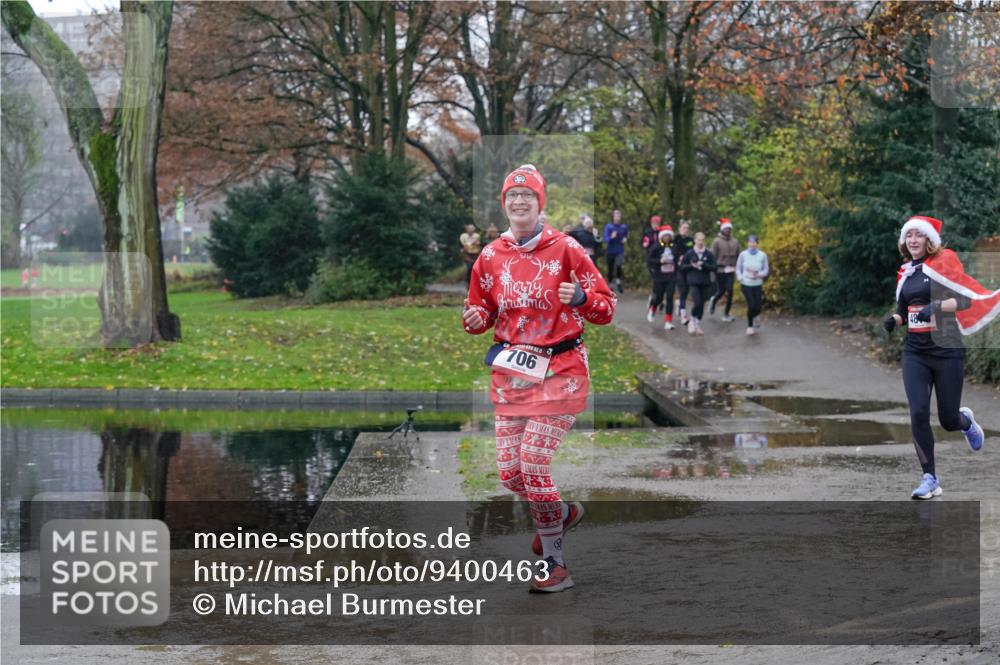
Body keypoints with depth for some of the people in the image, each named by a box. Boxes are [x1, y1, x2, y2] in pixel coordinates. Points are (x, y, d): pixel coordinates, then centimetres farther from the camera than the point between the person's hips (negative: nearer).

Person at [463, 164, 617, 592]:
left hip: (559, 371, -5)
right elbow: (481, 310, 18)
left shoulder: (565, 249, -5)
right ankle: (562, 513, 35)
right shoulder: (491, 257, 6)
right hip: (511, 372, 5)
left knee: (533, 464, -12)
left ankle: (554, 564, 3)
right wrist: (475, 319, -5)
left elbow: (606, 307, -2)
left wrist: (580, 298, -23)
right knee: (509, 470, 3)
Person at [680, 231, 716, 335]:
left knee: (702, 305, 6)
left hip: (705, 283, 2)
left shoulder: (709, 254, 1)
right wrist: (692, 266, -11)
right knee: (697, 303, -16)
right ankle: (692, 321, 7)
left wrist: (703, 265, -16)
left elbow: (713, 267, -2)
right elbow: (682, 266, 4)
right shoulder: (689, 253, 0)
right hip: (693, 283, -2)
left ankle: (698, 324, 20)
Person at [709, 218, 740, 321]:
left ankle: (726, 314, 4)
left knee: (729, 292, -4)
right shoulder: (717, 241, -4)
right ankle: (713, 300, 37)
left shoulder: (735, 242, 9)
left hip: (730, 270, 3)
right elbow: (713, 256, -5)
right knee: (721, 291, 1)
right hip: (720, 269, -3)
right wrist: (713, 269, -8)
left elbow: (738, 256, 14)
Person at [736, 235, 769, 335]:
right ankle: (750, 326, 13)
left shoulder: (762, 255, -5)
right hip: (746, 284, -1)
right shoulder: (743, 254, -5)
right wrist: (740, 278, -10)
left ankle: (754, 317, 38)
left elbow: (766, 270, 2)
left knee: (758, 307, 0)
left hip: (757, 285, 1)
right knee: (751, 305, -10)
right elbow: (738, 268, 5)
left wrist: (759, 274, -17)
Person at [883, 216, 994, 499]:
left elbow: (965, 299, -13)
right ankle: (930, 478, -4)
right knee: (918, 413, -12)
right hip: (915, 353, 4)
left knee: (948, 421, 2)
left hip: (946, 350, -4)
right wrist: (894, 319, 3)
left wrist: (936, 307, -27)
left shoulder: (944, 262, -5)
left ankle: (965, 421, 41)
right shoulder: (905, 272, 12)